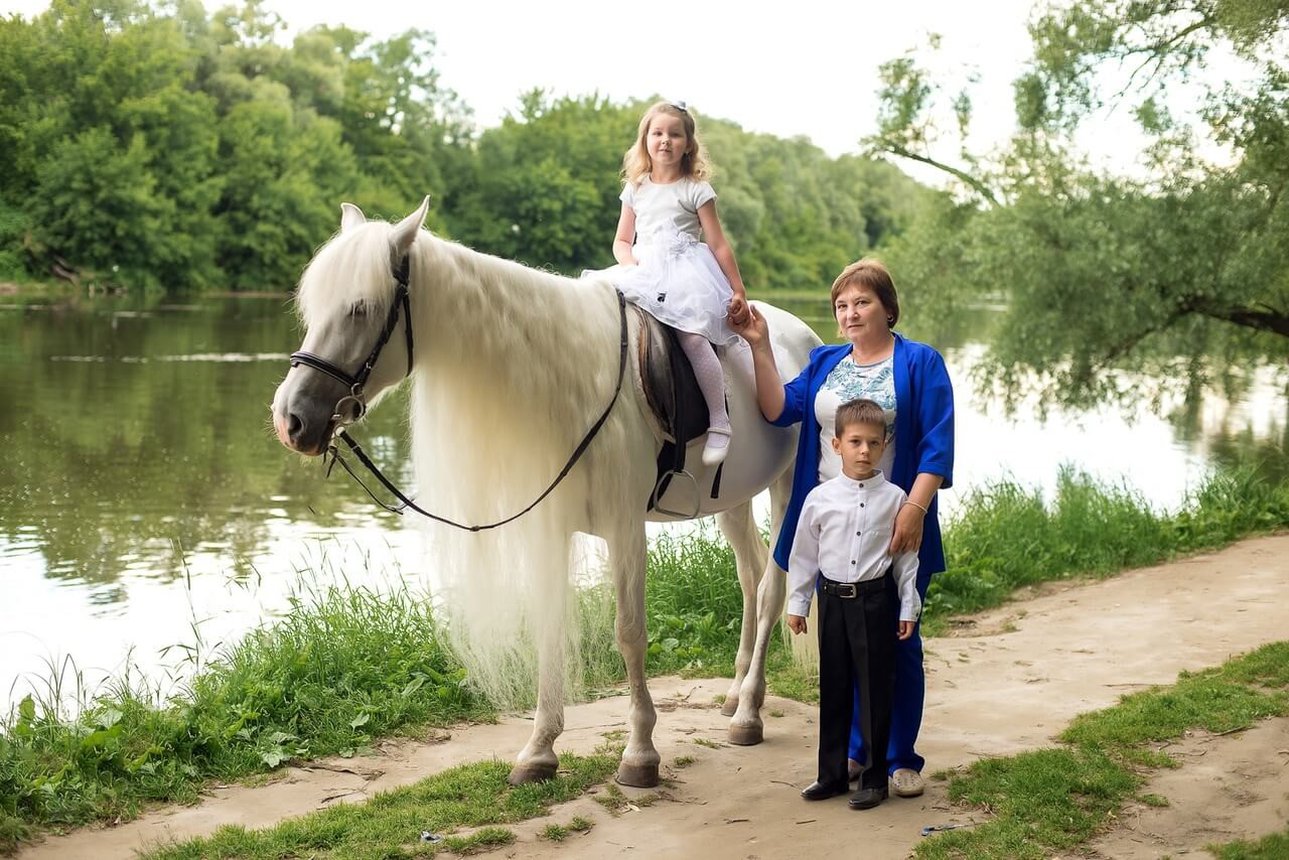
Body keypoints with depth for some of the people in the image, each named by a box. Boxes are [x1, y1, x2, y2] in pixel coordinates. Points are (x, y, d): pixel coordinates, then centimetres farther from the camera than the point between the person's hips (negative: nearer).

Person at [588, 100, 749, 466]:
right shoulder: (635, 189, 16)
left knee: (692, 337, -26)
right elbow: (621, 241, 18)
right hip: (643, 273, 5)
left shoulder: (696, 190, 4)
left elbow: (718, 245, 3)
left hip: (685, 270, -5)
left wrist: (738, 292, 0)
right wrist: (630, 263, -5)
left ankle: (719, 423, -22)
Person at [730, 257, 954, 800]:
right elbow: (778, 409, -2)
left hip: (893, 526, -4)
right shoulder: (824, 363, 12)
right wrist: (759, 348, -8)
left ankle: (901, 757, 15)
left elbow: (937, 446, -10)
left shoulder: (920, 363, -2)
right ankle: (854, 749, 24)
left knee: (897, 642, 4)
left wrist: (914, 510, -21)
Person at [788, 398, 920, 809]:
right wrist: (797, 604, 8)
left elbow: (906, 557, 2)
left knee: (875, 689, 3)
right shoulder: (819, 498, 0)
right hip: (832, 600, 2)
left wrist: (909, 607, 2)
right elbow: (803, 554, 7)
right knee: (833, 689, 10)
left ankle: (875, 777, 14)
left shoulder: (894, 498, -3)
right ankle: (831, 774, 21)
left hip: (875, 600, -2)